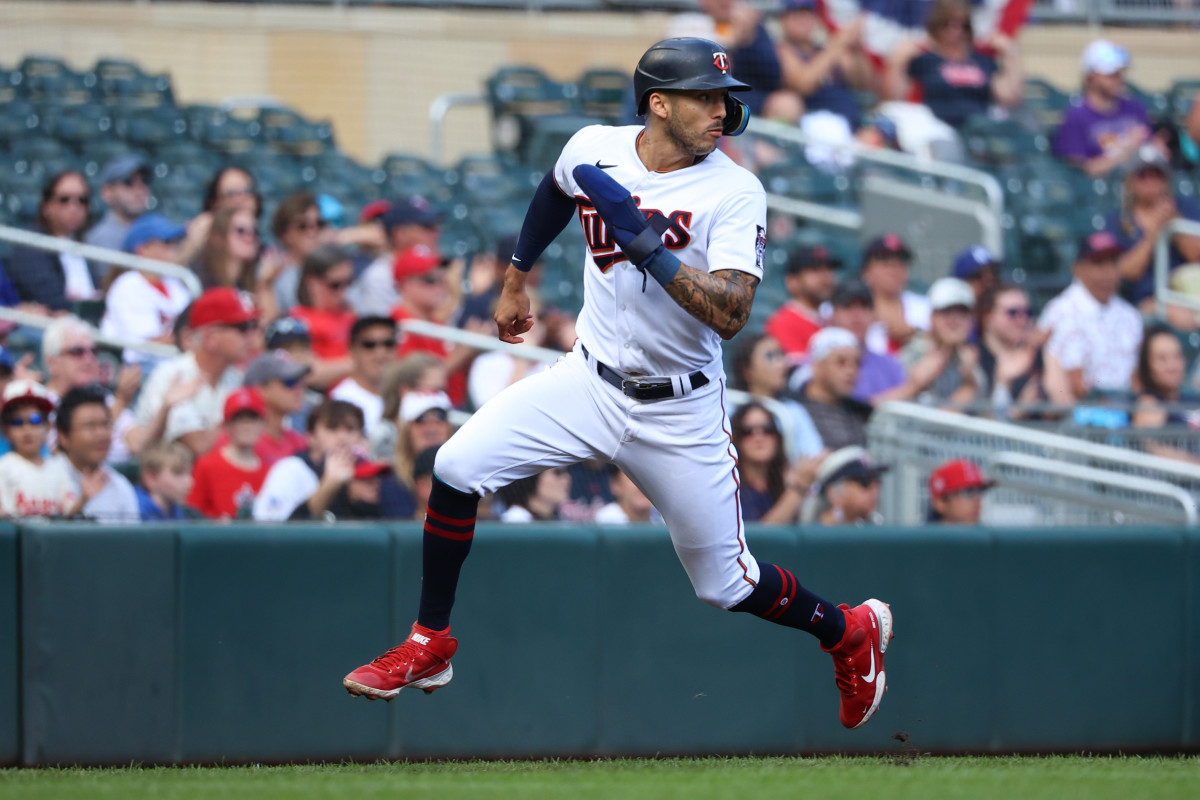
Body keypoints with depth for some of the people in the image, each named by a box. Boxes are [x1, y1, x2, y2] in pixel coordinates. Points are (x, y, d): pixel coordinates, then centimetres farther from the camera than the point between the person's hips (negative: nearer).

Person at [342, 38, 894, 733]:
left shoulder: (737, 194, -18)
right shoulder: (593, 150, -6)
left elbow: (731, 315, -30)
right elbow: (556, 194, 20)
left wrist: (642, 238, -34)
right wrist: (517, 279, 29)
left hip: (680, 414, -3)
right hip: (591, 382, 3)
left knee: (726, 585, 4)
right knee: (458, 468, -14)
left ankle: (850, 632, 33)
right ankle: (430, 648, 2)